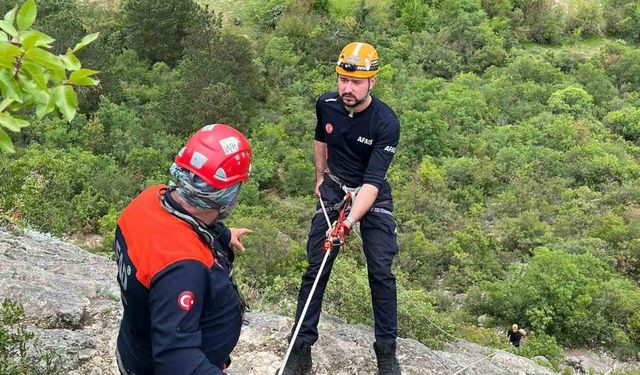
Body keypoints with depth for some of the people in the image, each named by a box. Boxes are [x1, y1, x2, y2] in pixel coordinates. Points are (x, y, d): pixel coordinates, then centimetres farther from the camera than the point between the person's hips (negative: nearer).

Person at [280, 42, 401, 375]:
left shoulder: (386, 123, -24)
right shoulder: (326, 104, -11)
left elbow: (372, 181, -30)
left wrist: (349, 222, -41)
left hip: (373, 196, -3)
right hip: (333, 190, 3)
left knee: (381, 272, -8)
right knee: (315, 269, -2)